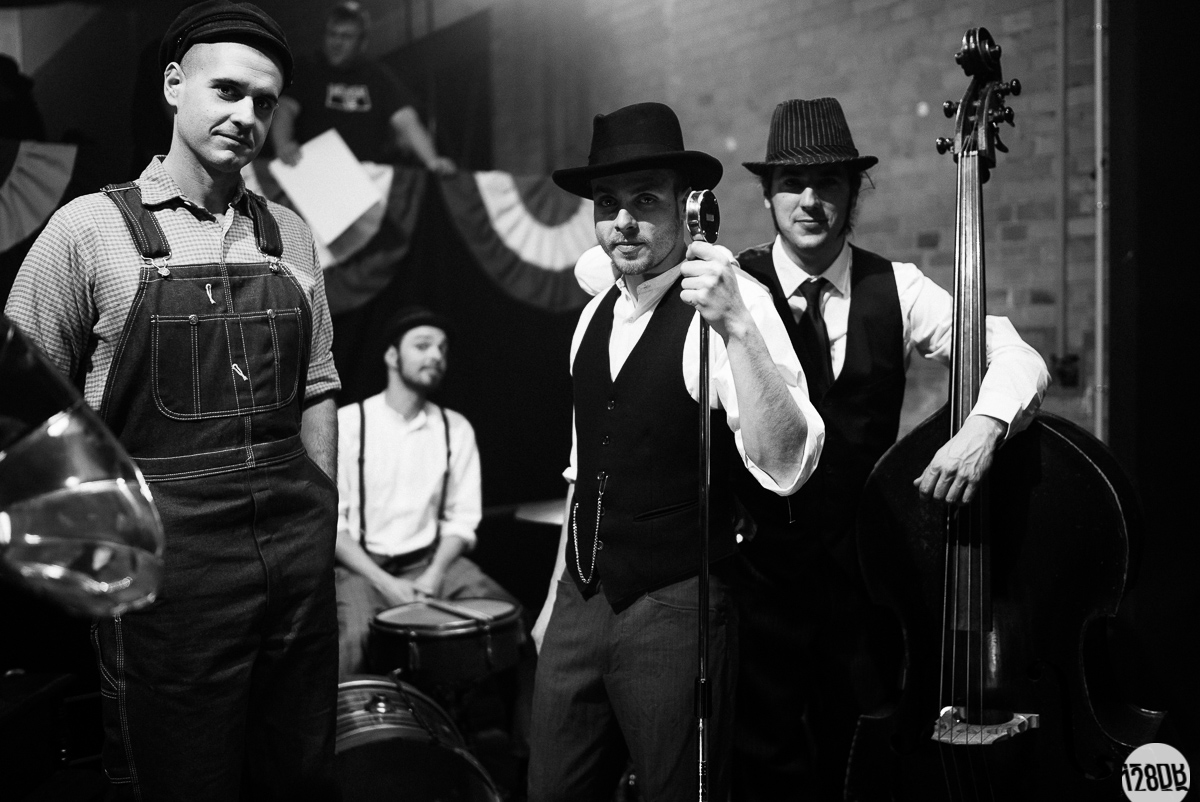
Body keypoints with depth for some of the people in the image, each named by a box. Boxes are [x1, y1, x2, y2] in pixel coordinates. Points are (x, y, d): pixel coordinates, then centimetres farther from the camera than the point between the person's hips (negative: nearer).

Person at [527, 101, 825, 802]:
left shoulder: (734, 301, -14)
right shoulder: (597, 313, 9)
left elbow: (785, 469, -27)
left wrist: (736, 326, -37)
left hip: (676, 611, -6)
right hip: (580, 604, 6)